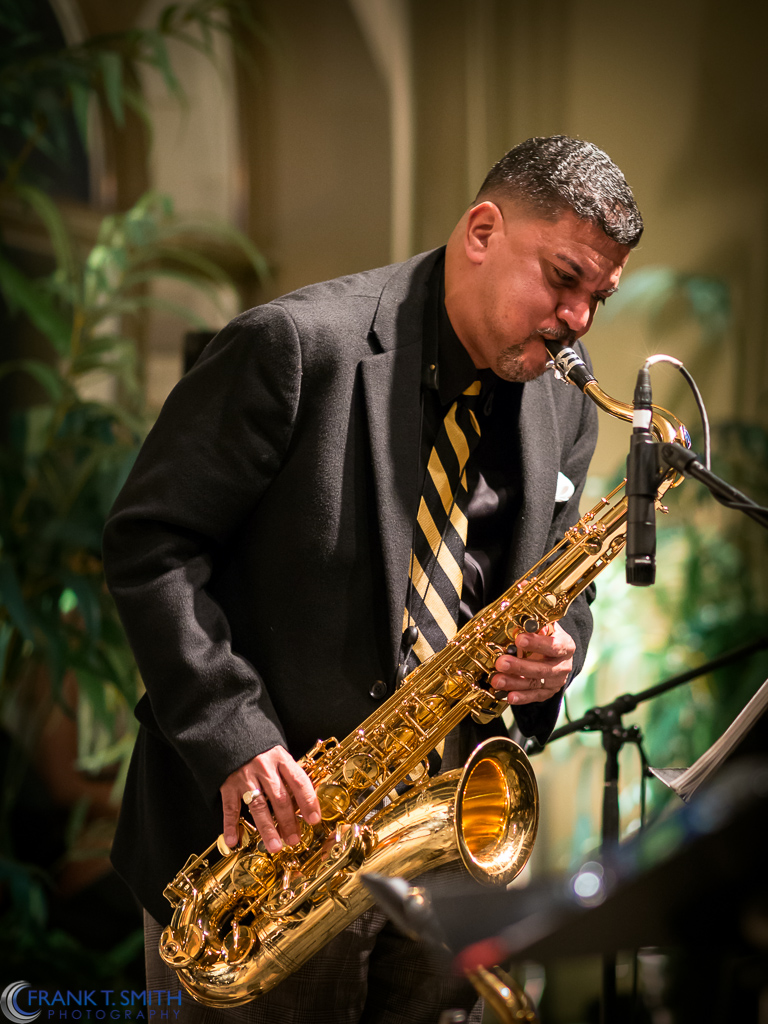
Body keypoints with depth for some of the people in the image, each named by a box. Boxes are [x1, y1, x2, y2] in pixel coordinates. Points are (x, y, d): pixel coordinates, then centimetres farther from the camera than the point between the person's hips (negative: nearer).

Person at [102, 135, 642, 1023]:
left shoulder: (564, 415, 7)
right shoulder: (297, 347, -13)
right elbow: (149, 542, -12)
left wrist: (553, 653, -7)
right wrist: (232, 734, -20)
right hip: (265, 815, -5)